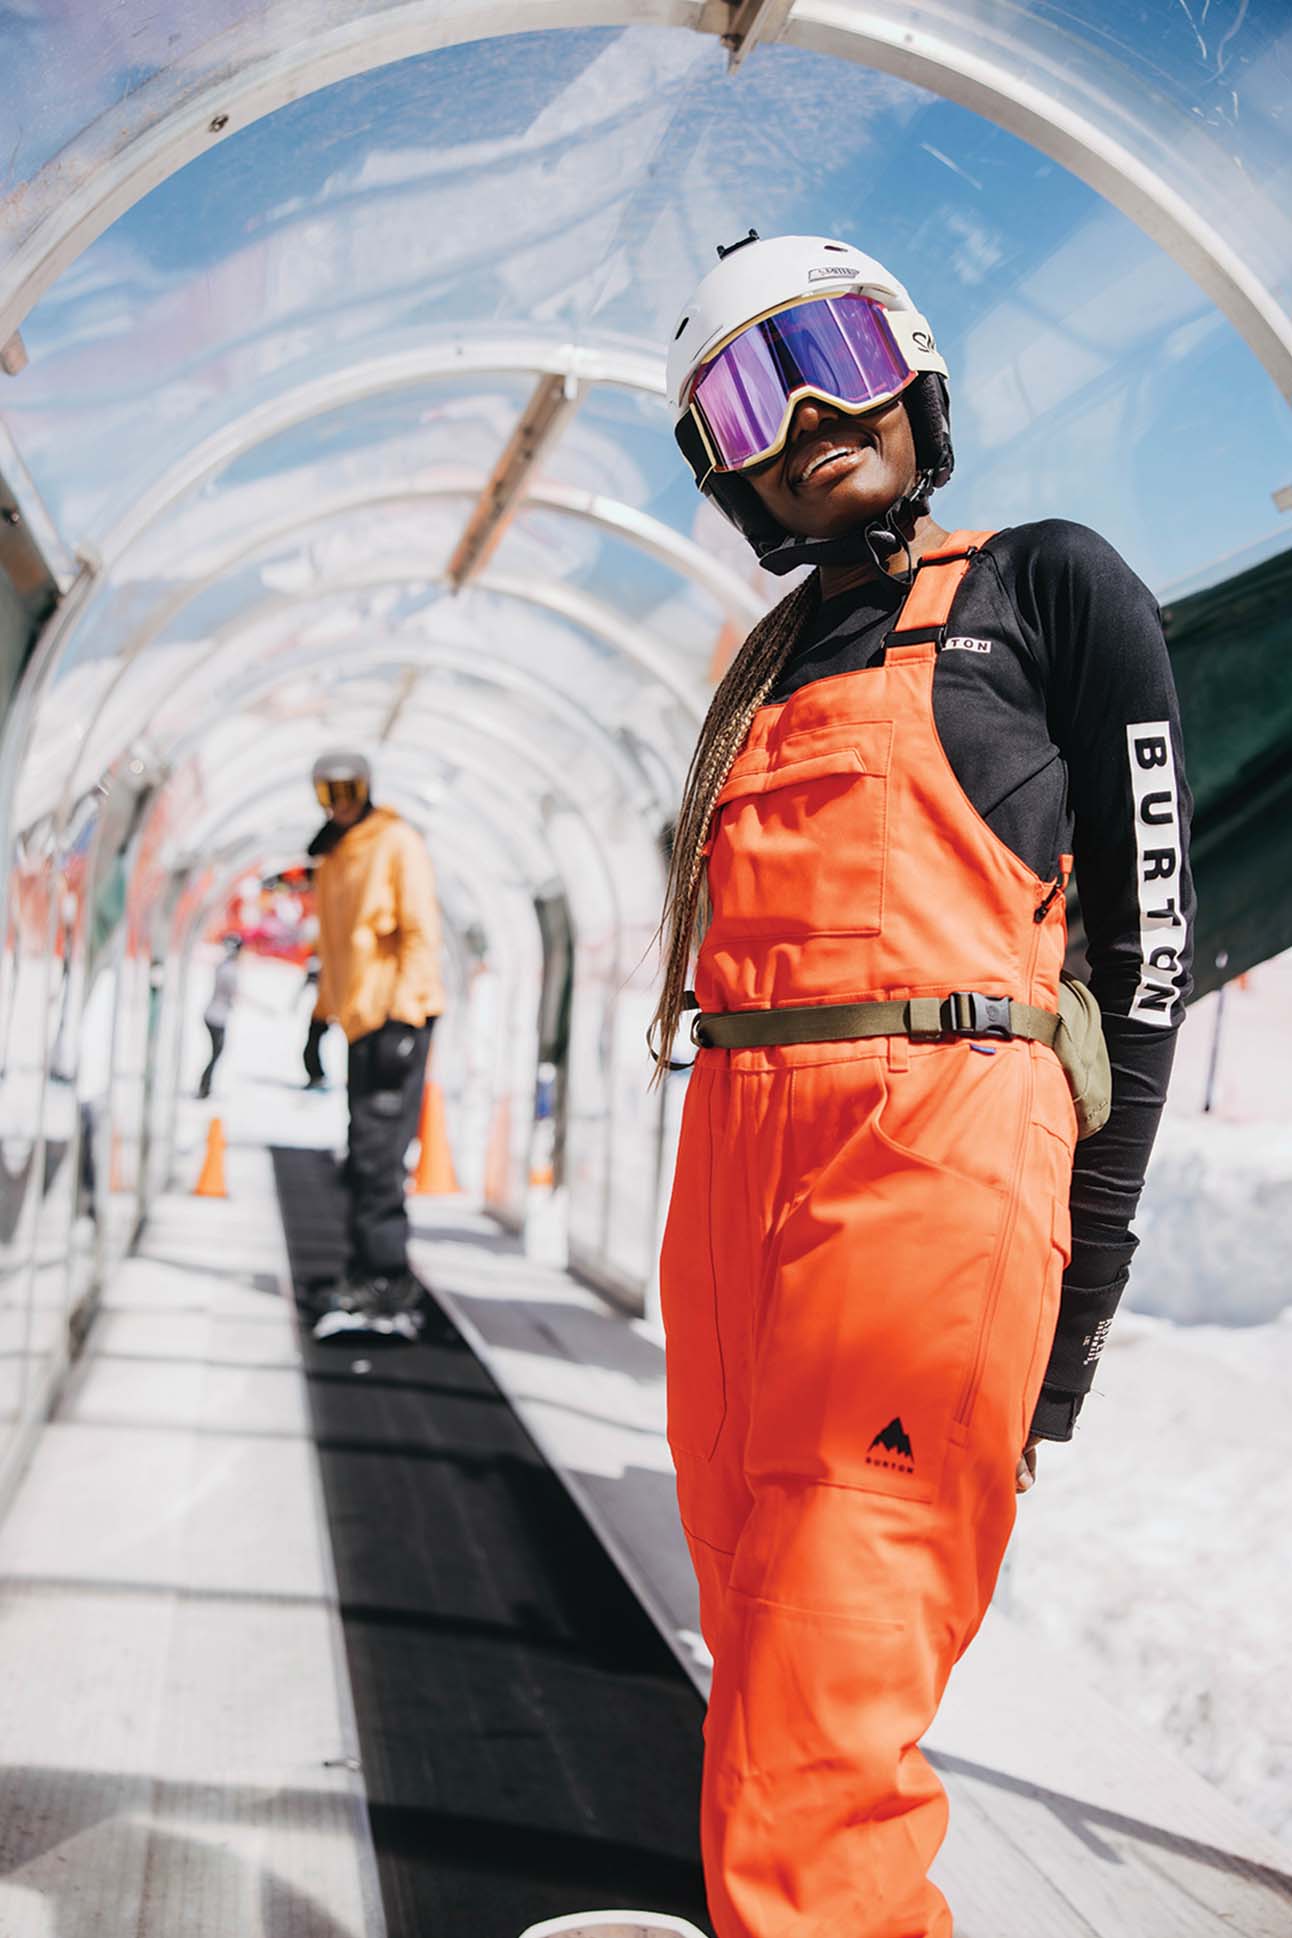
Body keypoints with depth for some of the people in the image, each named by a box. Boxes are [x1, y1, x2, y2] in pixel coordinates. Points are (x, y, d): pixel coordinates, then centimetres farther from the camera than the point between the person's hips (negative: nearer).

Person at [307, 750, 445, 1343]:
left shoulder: (397, 844, -5)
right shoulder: (330, 860, 19)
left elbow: (421, 934, -12)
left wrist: (400, 1019, -18)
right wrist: (322, 1016, 21)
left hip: (395, 1020, -8)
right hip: (359, 1023, 8)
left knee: (375, 1155, -11)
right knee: (366, 1160, 7)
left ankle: (385, 1284, -7)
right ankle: (372, 1280, 13)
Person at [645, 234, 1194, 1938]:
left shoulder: (1050, 584, 6)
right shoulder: (760, 678, 22)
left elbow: (1146, 926, 1)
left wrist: (1086, 1257, -4)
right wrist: (738, 1206, 16)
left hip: (935, 1161, -7)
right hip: (734, 1172, 7)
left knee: (810, 1763, -8)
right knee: (768, 1656, 16)